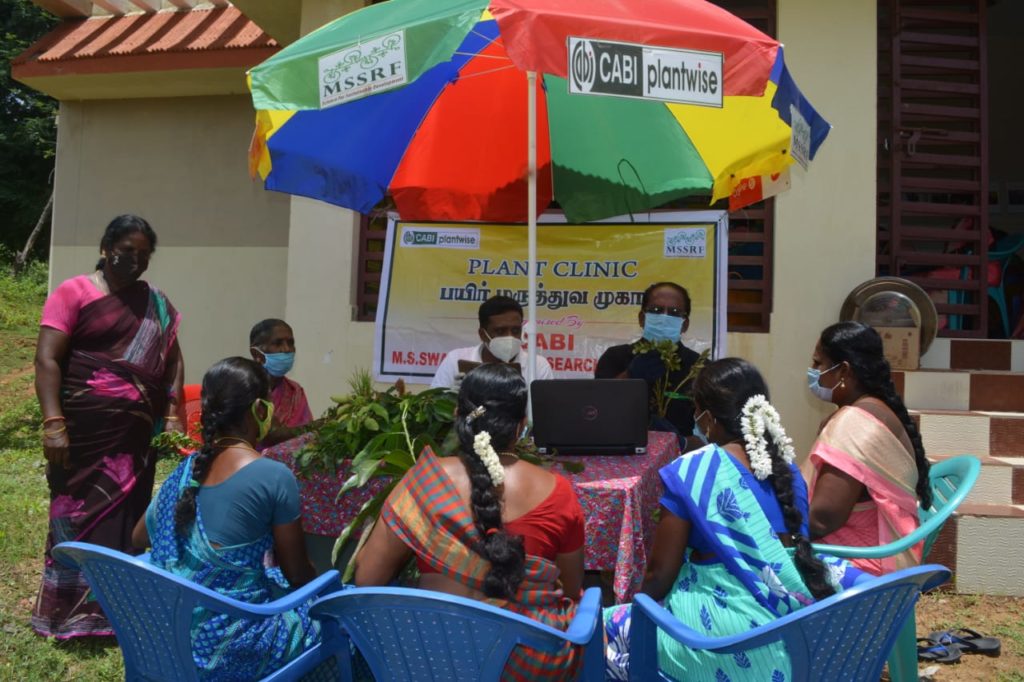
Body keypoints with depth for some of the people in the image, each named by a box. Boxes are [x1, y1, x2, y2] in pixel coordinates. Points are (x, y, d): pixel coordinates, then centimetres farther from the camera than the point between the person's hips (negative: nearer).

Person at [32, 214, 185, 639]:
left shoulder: (156, 305, 13)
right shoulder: (74, 293, -2)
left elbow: (172, 362, 14)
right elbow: (47, 359, -9)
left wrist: (171, 418, 2)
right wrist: (53, 423, -18)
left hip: (136, 434, 4)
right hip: (85, 429, -4)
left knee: (127, 518, 9)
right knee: (80, 515, 3)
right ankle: (71, 612, 14)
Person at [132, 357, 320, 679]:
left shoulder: (187, 469, 1)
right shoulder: (274, 476, -17)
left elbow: (139, 538, 18)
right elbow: (297, 574, -8)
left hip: (173, 631, 7)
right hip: (232, 643, -7)